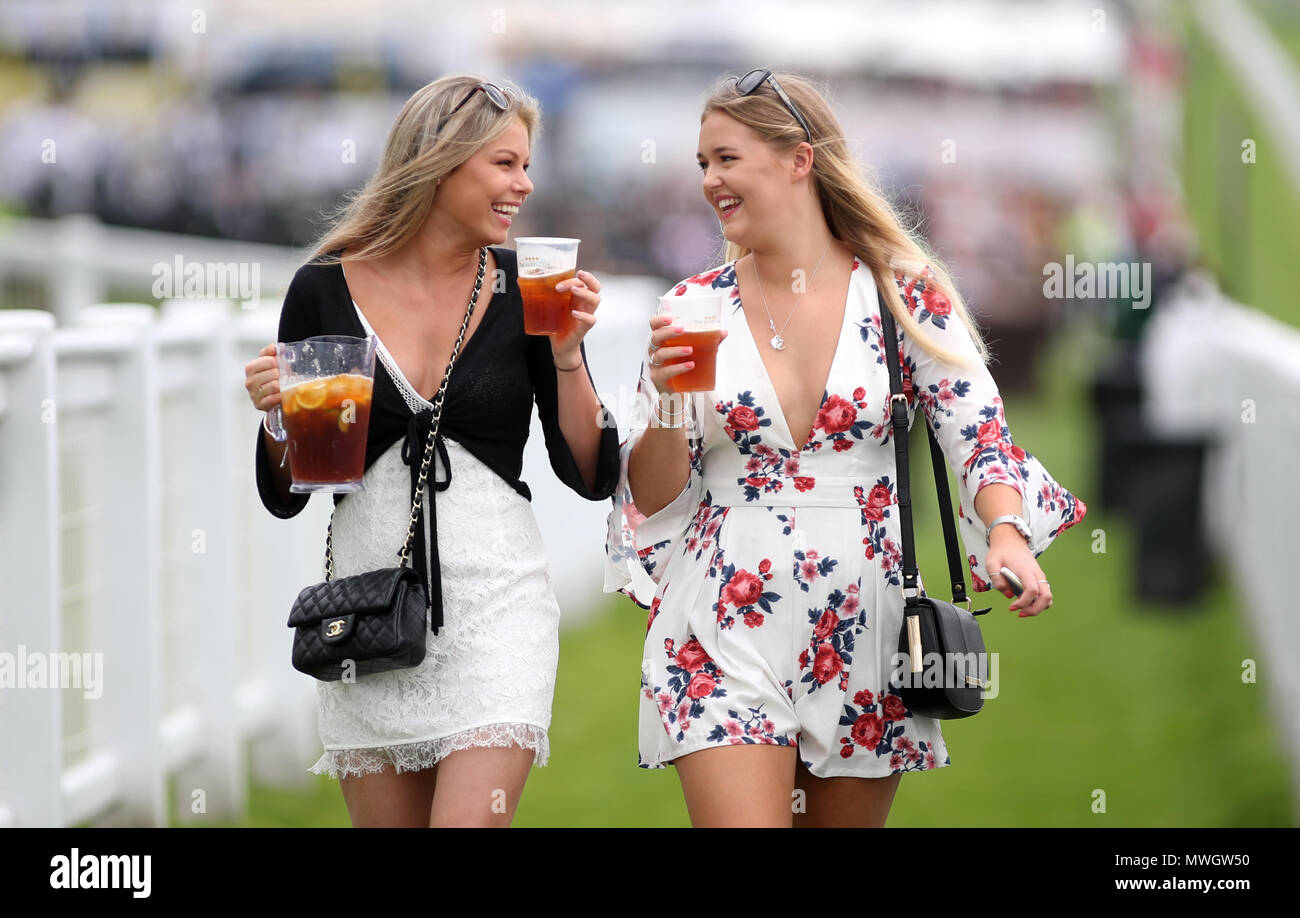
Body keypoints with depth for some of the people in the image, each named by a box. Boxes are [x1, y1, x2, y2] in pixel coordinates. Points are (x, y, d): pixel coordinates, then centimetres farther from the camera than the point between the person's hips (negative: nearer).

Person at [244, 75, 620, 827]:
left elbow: (593, 478, 2)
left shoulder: (525, 291, 1)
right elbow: (286, 497, 8)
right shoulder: (326, 290, 1)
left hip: (495, 602, -1)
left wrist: (565, 354, -9)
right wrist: (276, 414, -11)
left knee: (470, 818, -16)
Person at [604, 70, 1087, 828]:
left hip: (863, 627, 0)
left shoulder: (905, 294, -1)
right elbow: (652, 495, 6)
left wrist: (1006, 533, -23)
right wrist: (668, 402, -13)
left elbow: (977, 431, -5)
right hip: (727, 633, 0)